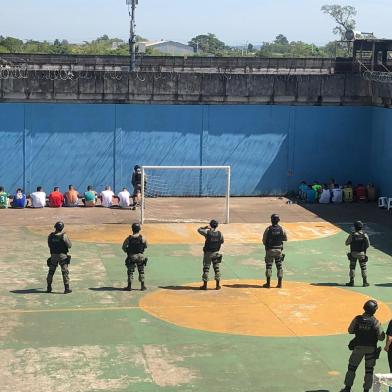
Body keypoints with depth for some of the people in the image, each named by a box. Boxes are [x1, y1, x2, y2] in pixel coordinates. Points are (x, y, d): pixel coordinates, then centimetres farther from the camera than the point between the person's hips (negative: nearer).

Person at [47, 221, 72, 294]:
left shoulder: (51, 236, 0)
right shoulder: (64, 236, -12)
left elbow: (49, 245, 13)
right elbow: (69, 245, -6)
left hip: (53, 255, 3)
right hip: (62, 255, -3)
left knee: (51, 271, 15)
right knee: (65, 272, 2)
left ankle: (49, 288, 20)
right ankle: (66, 288, -2)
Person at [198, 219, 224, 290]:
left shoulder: (207, 232, -15)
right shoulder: (220, 234, -8)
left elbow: (199, 230, 1)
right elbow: (222, 241, 10)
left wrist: (206, 227, 8)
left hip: (208, 253, -2)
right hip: (216, 253, 2)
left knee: (206, 268, 5)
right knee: (217, 268, 9)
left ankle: (205, 285, 8)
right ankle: (218, 285, 7)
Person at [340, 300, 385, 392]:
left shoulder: (357, 319, -8)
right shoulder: (375, 322, -15)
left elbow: (350, 331, 4)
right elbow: (381, 337, -13)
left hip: (358, 347, 1)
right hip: (371, 349, -1)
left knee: (352, 367, 14)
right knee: (369, 370, 11)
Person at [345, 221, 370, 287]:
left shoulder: (352, 235, -10)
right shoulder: (365, 235, -6)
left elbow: (347, 243, -1)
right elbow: (368, 245, 0)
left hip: (353, 254, -1)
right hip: (362, 254, 1)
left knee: (352, 267, 10)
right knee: (363, 268, 10)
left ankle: (351, 282, 8)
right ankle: (365, 282, 7)